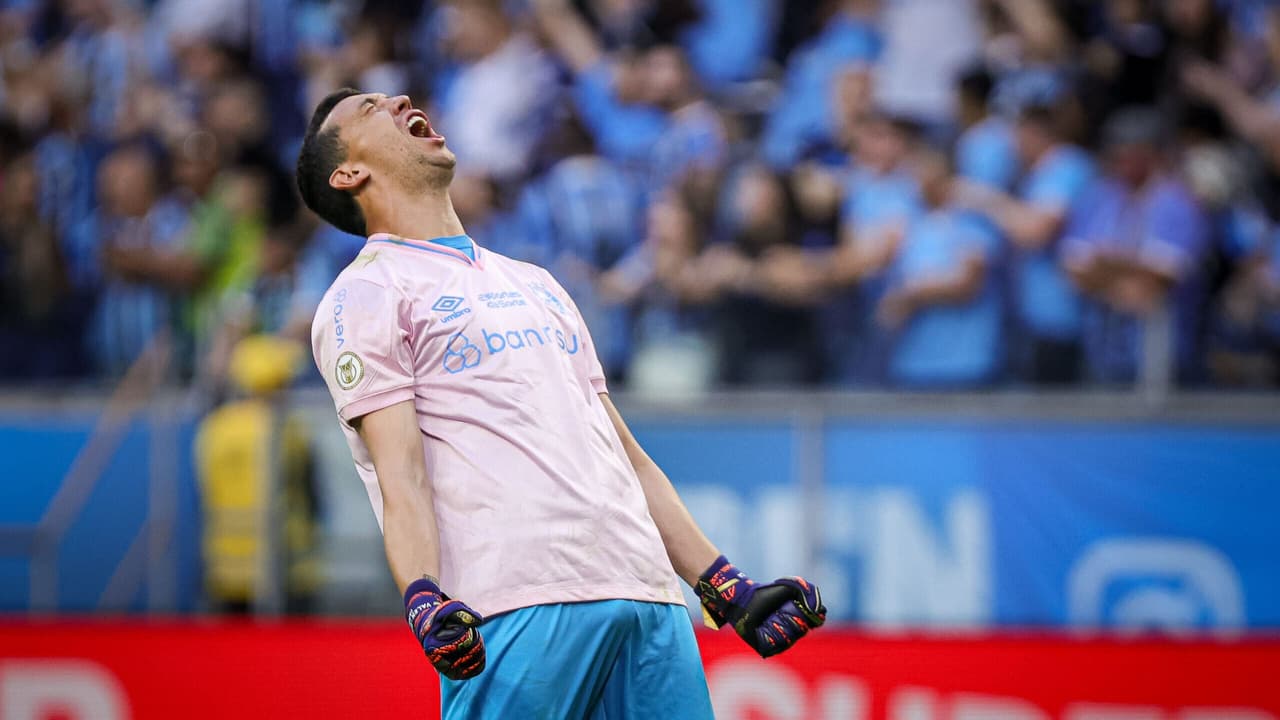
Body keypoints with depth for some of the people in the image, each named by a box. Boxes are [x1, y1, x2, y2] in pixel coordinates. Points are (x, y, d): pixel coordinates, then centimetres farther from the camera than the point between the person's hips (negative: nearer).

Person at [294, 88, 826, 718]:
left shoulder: (535, 283, 28)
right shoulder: (363, 297, 6)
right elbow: (401, 474, -6)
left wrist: (724, 589, 18)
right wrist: (423, 599, -23)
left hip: (647, 596, 6)